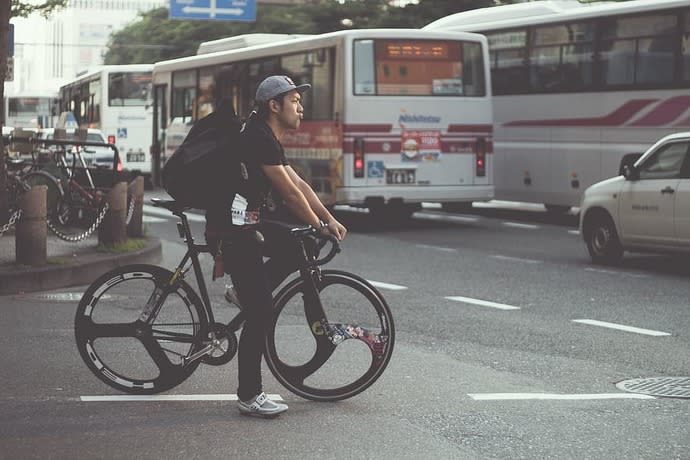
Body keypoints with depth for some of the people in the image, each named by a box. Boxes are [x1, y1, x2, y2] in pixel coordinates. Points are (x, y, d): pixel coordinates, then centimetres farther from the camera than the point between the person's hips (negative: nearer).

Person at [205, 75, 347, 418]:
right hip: (233, 231, -10)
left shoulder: (267, 138, 17)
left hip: (248, 225, 10)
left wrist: (329, 220, 13)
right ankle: (249, 396, -3)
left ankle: (245, 293, 13)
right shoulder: (259, 138, -16)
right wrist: (318, 225, -3)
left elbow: (298, 183, 19)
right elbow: (290, 193, -14)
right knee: (260, 312, -9)